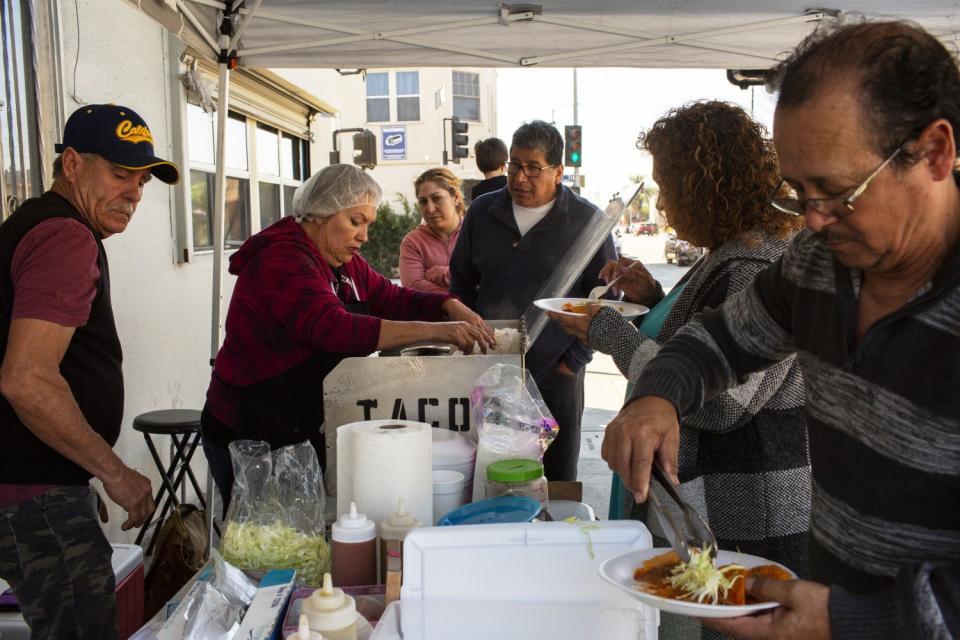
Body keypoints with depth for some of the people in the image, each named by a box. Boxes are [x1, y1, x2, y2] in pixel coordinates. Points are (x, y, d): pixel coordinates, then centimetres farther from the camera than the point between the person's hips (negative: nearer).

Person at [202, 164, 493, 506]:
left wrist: (451, 307, -8)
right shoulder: (283, 260, -20)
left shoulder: (344, 263, 11)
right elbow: (336, 329, -34)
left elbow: (392, 298, 12)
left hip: (305, 432, 9)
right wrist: (434, 331, -36)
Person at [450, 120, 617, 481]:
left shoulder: (587, 221, -4)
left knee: (557, 481, 10)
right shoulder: (482, 212, 6)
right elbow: (461, 282, 16)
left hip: (555, 374, -2)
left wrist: (575, 359, -4)